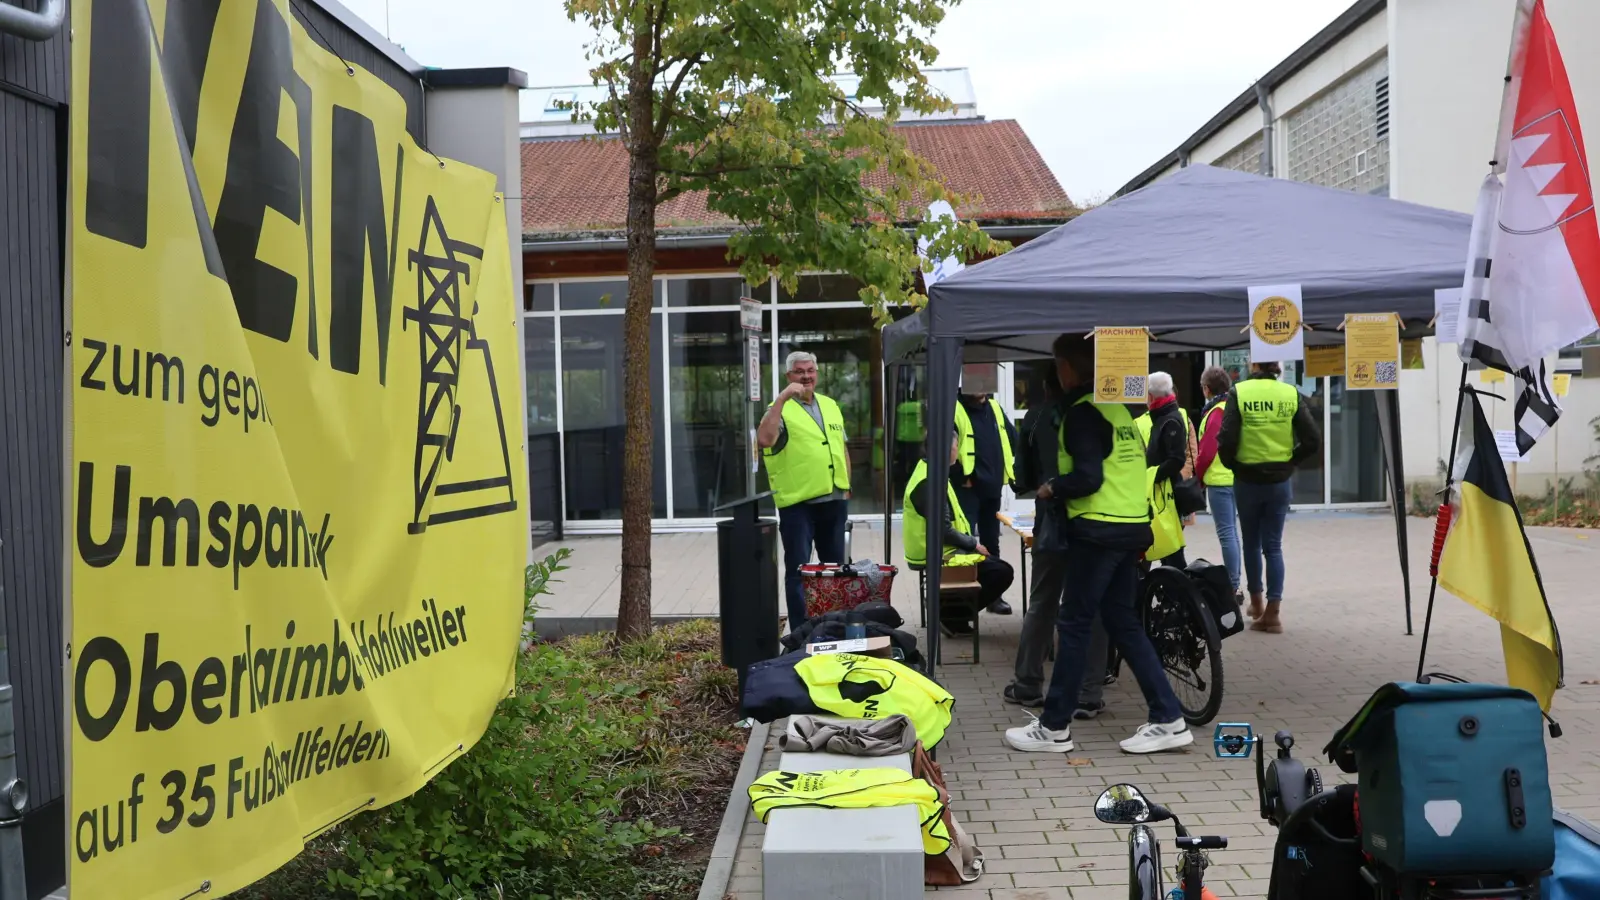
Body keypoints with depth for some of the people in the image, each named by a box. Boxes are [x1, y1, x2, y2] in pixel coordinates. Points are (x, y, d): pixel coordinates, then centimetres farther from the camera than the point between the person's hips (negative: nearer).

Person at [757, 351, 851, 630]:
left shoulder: (830, 405, 13)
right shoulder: (781, 408, -7)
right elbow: (764, 440, -28)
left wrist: (847, 487, 15)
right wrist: (783, 398, -28)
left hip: (834, 500, 6)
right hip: (798, 502, -6)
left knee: (835, 566, 17)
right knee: (798, 569, -1)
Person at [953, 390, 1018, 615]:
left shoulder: (994, 407, 11)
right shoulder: (954, 409, -11)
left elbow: (1014, 438, 18)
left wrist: (1014, 469, 9)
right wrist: (959, 476, -14)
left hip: (992, 486, 7)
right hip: (967, 488, -7)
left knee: (991, 541, 14)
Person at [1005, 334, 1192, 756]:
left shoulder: (1082, 411, -11)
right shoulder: (1117, 406, 15)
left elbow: (1087, 478, -19)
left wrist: (1052, 488, -3)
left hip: (1099, 529, -8)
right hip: (1133, 526, 9)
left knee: (1073, 624, -1)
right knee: (1123, 622, 13)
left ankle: (1054, 727, 6)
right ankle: (1168, 720, 12)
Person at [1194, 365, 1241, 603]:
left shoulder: (1215, 412, -13)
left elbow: (1207, 450, -16)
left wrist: (1199, 475, -1)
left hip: (1219, 480, -8)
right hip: (1236, 477, 8)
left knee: (1226, 533, -6)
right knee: (1232, 532, 15)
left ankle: (1233, 587, -4)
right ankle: (1234, 583, 20)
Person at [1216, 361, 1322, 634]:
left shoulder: (1239, 393, -9)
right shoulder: (1290, 394, -2)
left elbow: (1226, 439, -16)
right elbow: (1313, 440, -5)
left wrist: (1232, 465, 3)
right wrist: (1290, 462, 9)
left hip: (1247, 480, -1)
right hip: (1280, 481, 1)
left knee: (1251, 543, 16)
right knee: (1273, 545, 8)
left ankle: (1257, 602, 29)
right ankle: (1272, 612, 3)